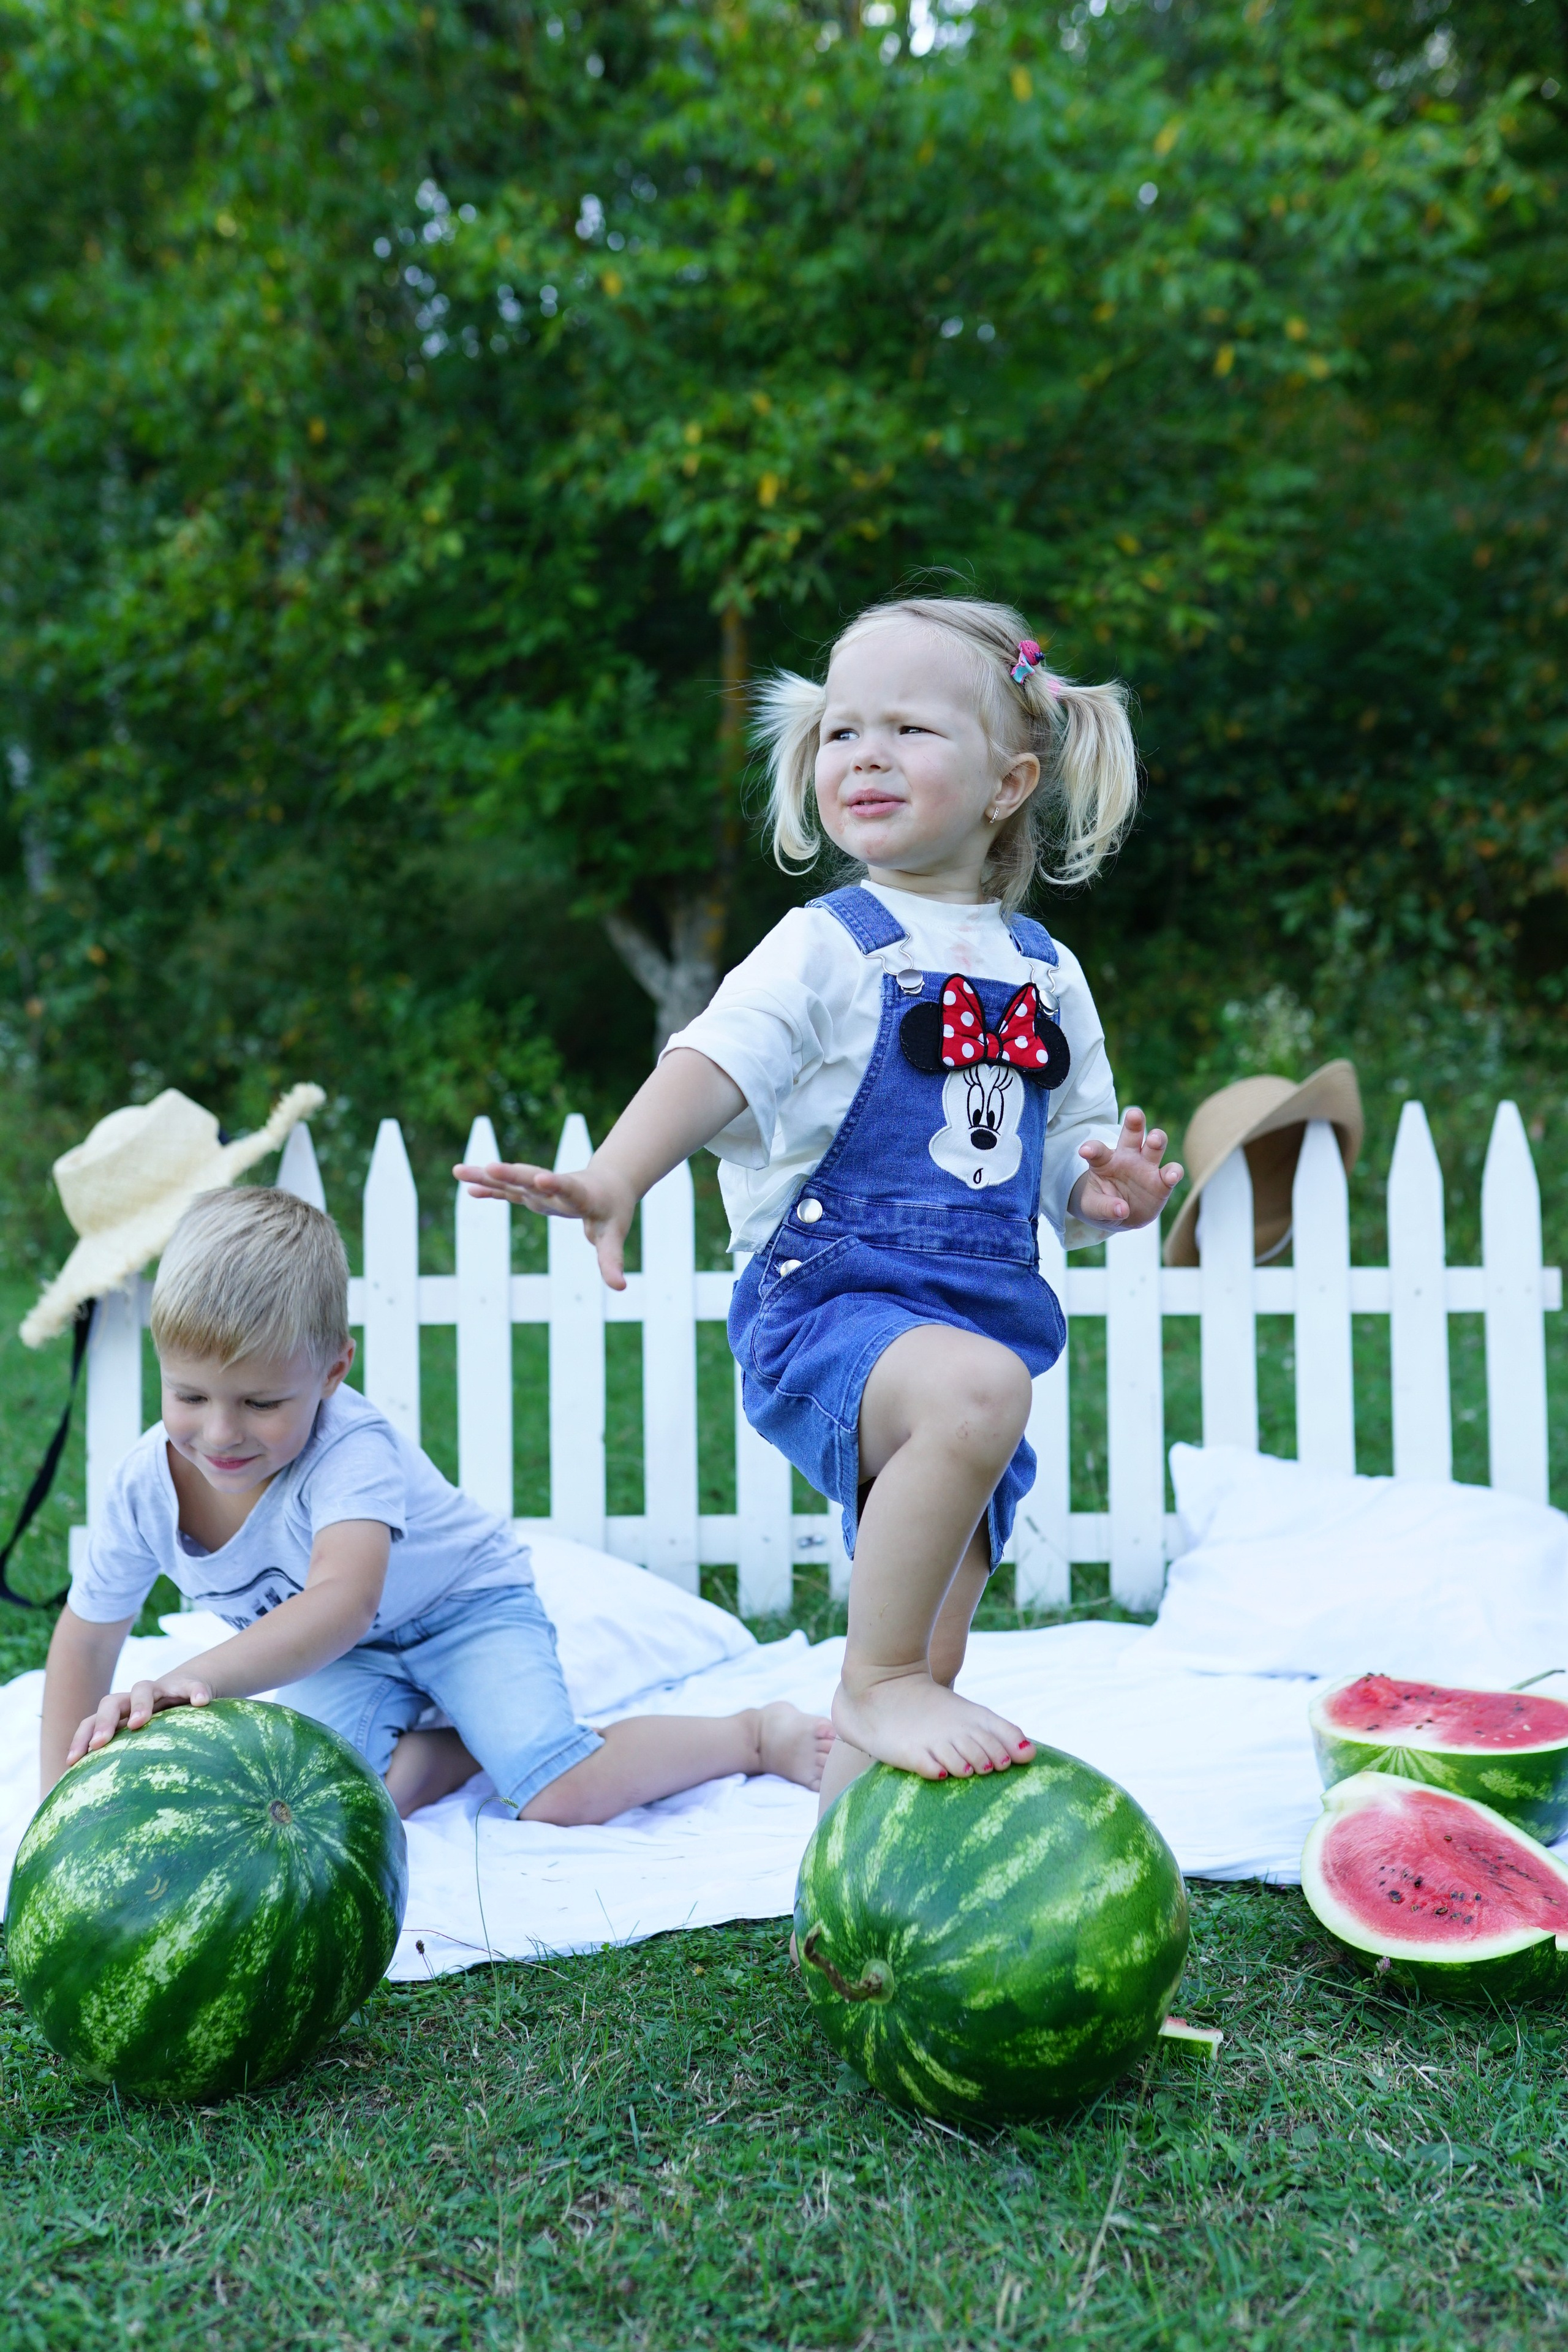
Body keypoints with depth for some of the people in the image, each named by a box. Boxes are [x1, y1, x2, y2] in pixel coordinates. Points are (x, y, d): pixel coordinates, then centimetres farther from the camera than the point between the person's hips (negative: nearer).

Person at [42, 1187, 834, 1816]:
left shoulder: (350, 1451, -36)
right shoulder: (146, 1484, -19)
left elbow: (343, 1603, -54)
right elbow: (86, 1638, -3)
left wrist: (196, 1677, -68)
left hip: (462, 1602, -4)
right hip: (335, 1651, 5)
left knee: (565, 1798, -22)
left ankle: (757, 1730, 2)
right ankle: (477, 1745, 1)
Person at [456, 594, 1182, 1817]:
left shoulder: (1047, 975, 13)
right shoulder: (827, 947, -2)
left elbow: (1068, 1170, 19)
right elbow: (716, 1060, -18)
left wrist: (1110, 1192, -4)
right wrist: (613, 1176, -36)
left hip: (980, 1320, 6)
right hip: (828, 1303, -5)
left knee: (929, 1677, 11)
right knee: (976, 1388, -40)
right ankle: (873, 1686, -22)